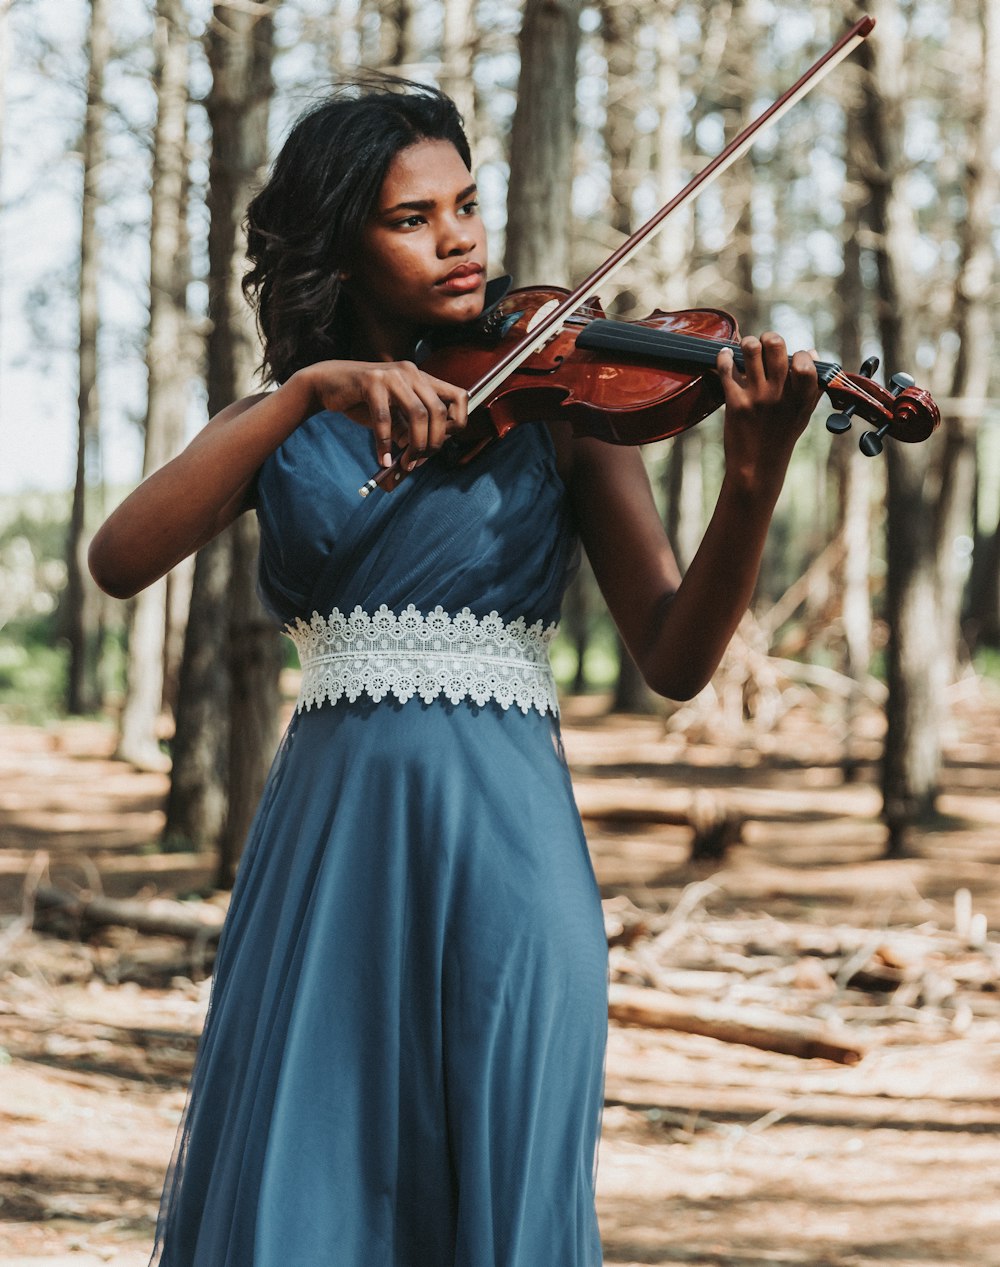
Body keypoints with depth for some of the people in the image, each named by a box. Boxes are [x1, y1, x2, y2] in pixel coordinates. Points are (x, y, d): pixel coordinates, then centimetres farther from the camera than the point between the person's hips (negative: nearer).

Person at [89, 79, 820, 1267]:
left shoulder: (558, 403, 5)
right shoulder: (278, 431, 10)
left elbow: (674, 660, -4)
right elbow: (119, 560, -9)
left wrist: (752, 481, -21)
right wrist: (306, 393, -19)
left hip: (502, 844, -1)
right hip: (326, 847, 2)